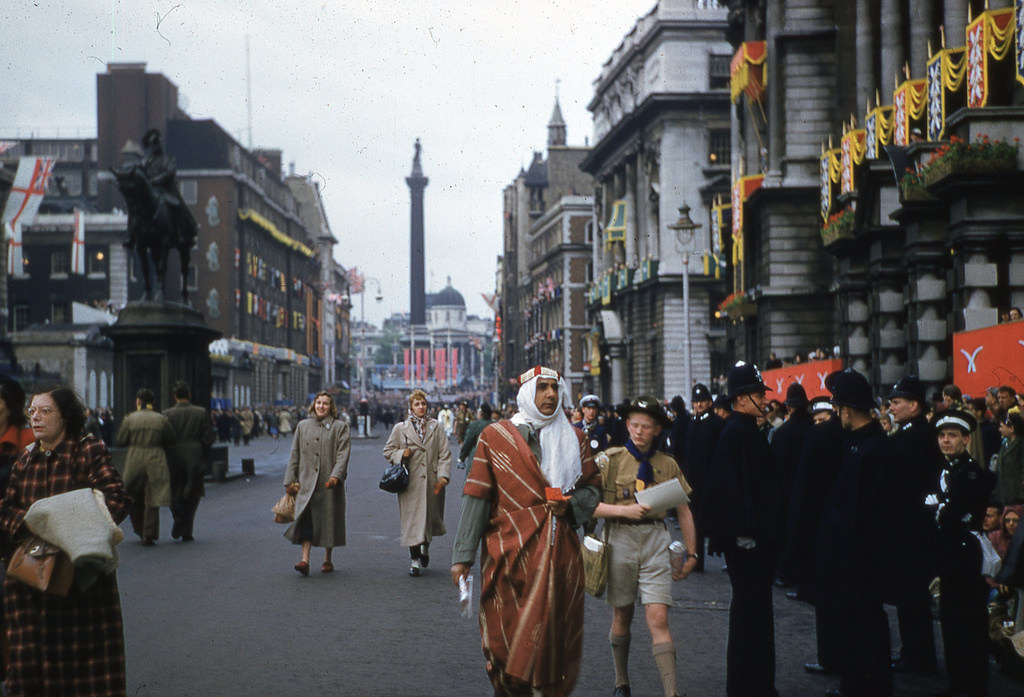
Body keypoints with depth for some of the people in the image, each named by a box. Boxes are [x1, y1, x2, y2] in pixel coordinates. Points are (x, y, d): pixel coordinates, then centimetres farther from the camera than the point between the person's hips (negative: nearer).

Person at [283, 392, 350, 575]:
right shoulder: (303, 426, 13)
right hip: (307, 482, 1)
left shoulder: (340, 427, 4)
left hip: (329, 484, -1)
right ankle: (305, 560, -18)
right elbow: (294, 455, 14)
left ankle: (328, 559, 20)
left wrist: (336, 476, -19)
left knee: (329, 520, 5)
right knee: (306, 519, -12)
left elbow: (343, 454, -5)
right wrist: (290, 480, 6)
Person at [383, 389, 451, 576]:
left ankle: (425, 546, 38)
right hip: (411, 482, -1)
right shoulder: (400, 428, 6)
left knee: (431, 516, 10)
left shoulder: (436, 427, 7)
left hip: (432, 482, 1)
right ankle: (414, 558, 1)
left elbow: (445, 454, 3)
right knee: (412, 518, -5)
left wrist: (443, 475, -9)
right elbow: (388, 451, 12)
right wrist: (401, 454, -9)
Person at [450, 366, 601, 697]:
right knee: (506, 638, -1)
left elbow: (592, 488, 19)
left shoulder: (574, 440, 13)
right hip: (508, 556, -2)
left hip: (560, 557, 2)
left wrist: (570, 505, -5)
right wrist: (463, 555, -6)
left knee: (554, 638, 0)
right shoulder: (495, 437, 4)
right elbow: (476, 499, 0)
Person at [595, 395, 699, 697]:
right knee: (622, 616, 13)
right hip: (620, 539, 0)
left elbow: (684, 512, 12)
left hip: (655, 540, 0)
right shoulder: (610, 460, 0)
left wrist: (691, 554, 9)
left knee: (659, 620, -10)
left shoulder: (668, 465, 6)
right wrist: (624, 510, -19)